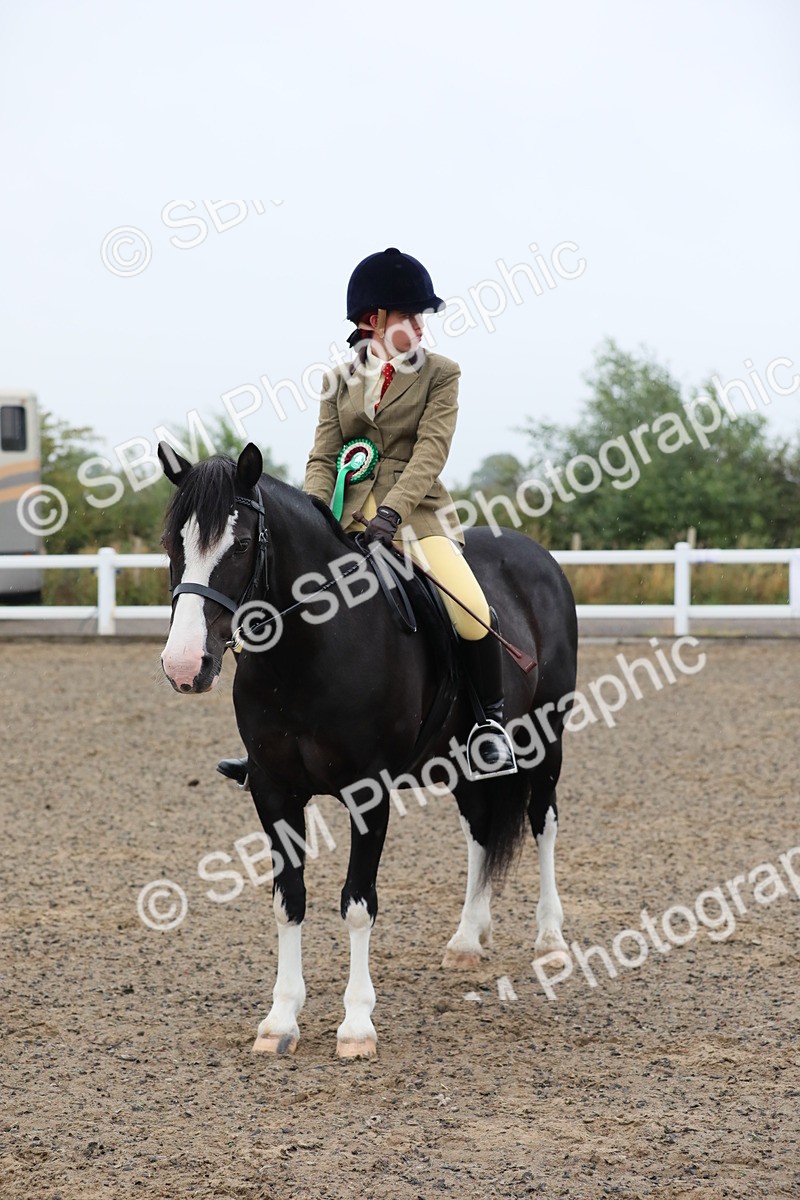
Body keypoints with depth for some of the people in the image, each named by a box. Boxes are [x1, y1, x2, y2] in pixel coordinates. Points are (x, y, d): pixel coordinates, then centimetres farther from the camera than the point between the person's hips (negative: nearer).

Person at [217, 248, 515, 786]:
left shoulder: (440, 374, 3)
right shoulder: (340, 381, 13)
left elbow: (430, 453, -8)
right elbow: (324, 457, 7)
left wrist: (391, 511, -23)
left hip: (417, 513, -4)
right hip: (349, 519, 4)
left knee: (473, 614, -29)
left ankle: (492, 721, -5)